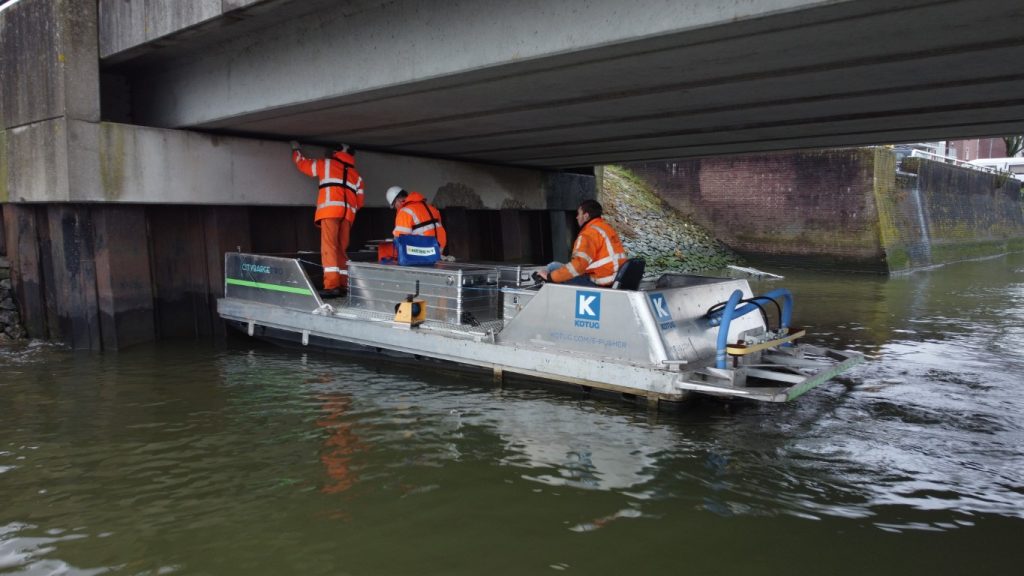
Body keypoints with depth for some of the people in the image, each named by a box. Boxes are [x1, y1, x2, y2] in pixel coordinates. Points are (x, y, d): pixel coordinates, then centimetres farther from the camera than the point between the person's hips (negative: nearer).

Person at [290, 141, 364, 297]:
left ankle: (331, 286, -21)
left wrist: (295, 149, 43)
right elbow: (359, 202, 21)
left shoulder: (326, 164, 15)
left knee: (329, 247, -11)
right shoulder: (356, 174, 26)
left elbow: (303, 163, 25)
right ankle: (343, 285, 5)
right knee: (342, 249, 9)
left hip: (331, 209, -4)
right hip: (348, 213, 4)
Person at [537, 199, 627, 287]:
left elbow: (578, 264, -23)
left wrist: (550, 276, -16)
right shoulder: (607, 227, 15)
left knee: (553, 267, -7)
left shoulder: (589, 233, -13)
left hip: (599, 283, -9)